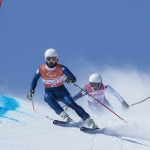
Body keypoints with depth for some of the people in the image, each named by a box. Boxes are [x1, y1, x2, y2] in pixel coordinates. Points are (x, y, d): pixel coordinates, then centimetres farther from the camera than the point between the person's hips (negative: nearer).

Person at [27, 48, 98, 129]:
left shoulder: (61, 68, -13)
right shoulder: (41, 69, -8)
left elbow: (74, 79, -8)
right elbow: (34, 80, 9)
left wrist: (70, 80, -30)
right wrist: (31, 91, -4)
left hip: (61, 91, -1)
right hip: (49, 92, 1)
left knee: (72, 103, -23)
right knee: (47, 97, -33)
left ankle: (90, 122, -22)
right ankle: (64, 116, -38)